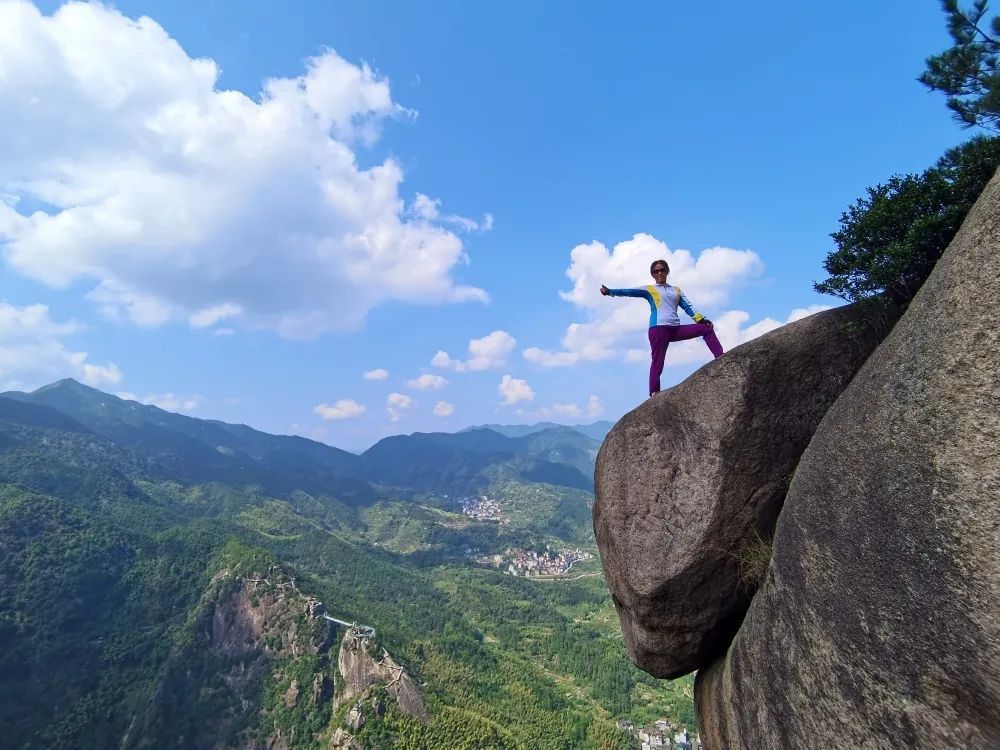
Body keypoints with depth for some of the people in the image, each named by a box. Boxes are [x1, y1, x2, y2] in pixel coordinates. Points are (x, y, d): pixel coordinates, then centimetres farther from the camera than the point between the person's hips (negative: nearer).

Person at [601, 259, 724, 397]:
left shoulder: (676, 290, 23)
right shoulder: (649, 289, 10)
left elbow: (688, 307, 17)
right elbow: (630, 292, -3)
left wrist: (701, 319, 2)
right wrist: (610, 291, -16)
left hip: (676, 328, 5)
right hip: (659, 328, -5)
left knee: (707, 328, 2)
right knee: (657, 362, -10)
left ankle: (720, 359, 0)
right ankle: (654, 392, -11)